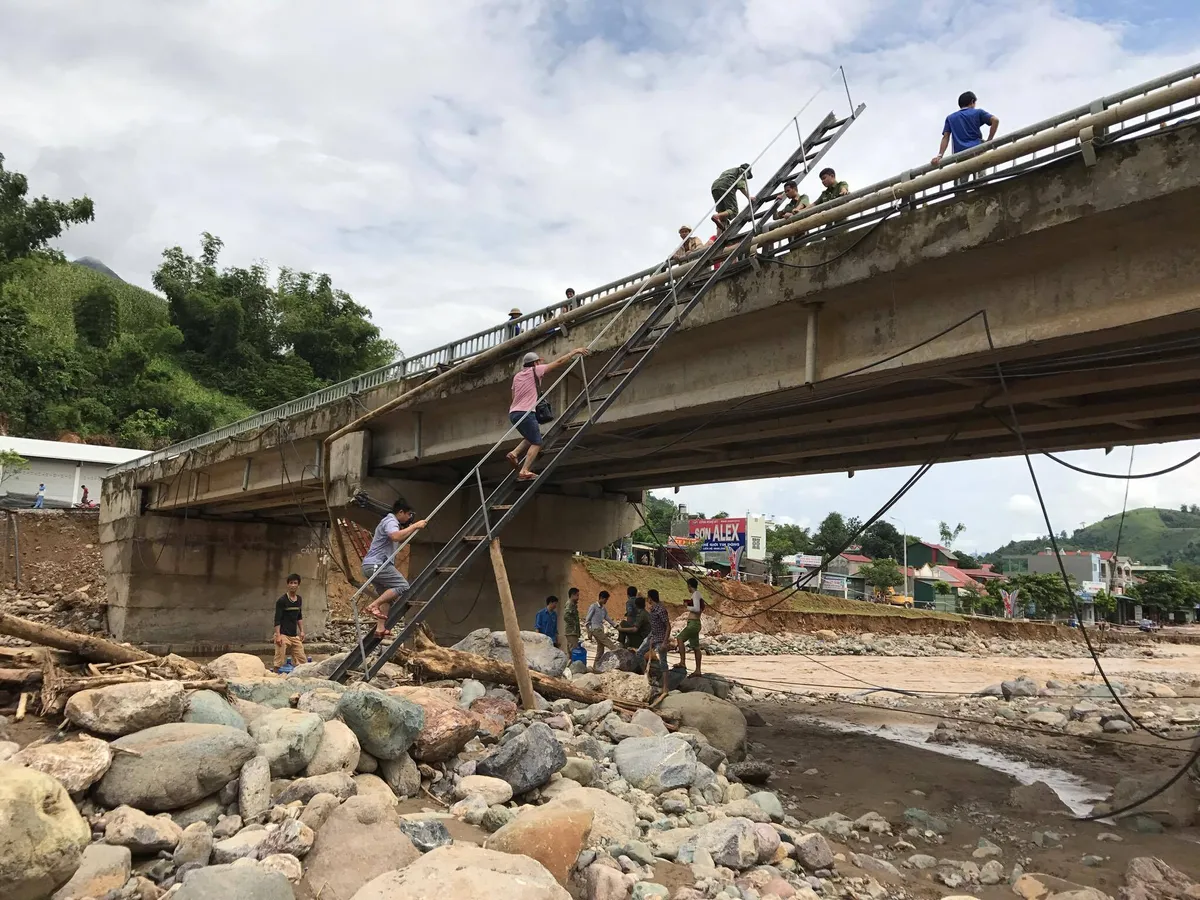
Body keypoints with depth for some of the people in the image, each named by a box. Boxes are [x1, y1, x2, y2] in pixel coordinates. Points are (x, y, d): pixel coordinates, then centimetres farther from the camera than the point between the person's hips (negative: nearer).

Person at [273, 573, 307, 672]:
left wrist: (301, 631, 15)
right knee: (279, 662, -7)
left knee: (301, 660, 6)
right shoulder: (282, 600, -9)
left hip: (294, 635, 7)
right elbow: (277, 619, -11)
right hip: (283, 635, -7)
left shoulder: (299, 599, 11)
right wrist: (278, 635, -18)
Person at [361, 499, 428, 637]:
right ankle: (374, 605, -19)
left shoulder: (388, 521, 24)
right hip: (377, 564, -11)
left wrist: (410, 528, 19)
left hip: (371, 566, 11)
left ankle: (380, 629, 2)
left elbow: (399, 538, 32)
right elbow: (395, 536, -32)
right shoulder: (391, 522, -10)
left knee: (387, 597, 11)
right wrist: (415, 526, -24)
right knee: (402, 586, -14)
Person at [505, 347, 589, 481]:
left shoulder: (517, 376, 20)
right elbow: (559, 362, 1)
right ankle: (524, 471, -15)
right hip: (525, 413, -8)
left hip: (513, 412, 8)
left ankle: (514, 453, 3)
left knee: (531, 438, 23)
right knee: (537, 443, -4)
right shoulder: (535, 371, 1)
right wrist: (574, 351, 8)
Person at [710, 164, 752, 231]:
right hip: (726, 187, -7)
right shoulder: (743, 171, 21)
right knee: (733, 211, -11)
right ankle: (717, 216, -38)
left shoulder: (728, 171, 42)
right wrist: (748, 197, 1)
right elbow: (741, 185, 2)